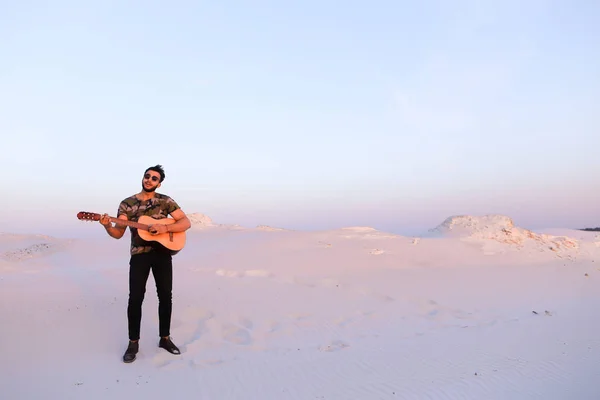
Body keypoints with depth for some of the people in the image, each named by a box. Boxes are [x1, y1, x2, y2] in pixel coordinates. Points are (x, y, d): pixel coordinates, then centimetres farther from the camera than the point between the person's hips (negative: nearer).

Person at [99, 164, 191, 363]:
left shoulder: (166, 201, 0)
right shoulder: (127, 204, 1)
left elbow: (186, 223, -6)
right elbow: (118, 233, -1)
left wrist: (165, 228, -21)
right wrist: (107, 226, -23)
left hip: (163, 253, 1)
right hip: (139, 254, -1)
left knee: (165, 296, 7)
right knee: (135, 298, -4)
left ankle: (165, 338, 22)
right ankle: (133, 343, 12)